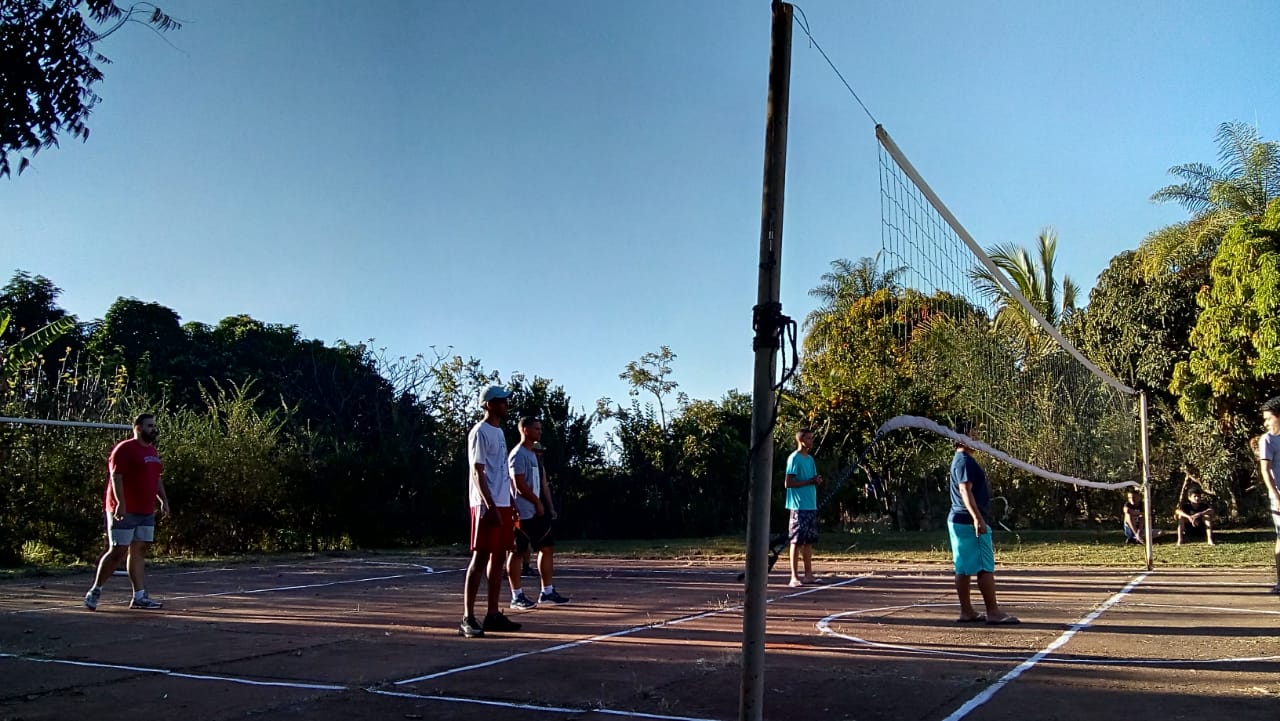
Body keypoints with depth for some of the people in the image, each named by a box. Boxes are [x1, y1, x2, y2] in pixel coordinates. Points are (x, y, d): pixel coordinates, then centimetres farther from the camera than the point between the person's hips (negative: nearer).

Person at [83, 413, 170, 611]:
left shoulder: (153, 452, 17)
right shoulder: (125, 449, -9)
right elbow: (116, 477, -16)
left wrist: (164, 500, 16)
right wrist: (121, 502, -24)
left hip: (146, 512, 8)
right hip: (124, 512, -8)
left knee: (138, 552, 7)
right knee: (118, 552, -4)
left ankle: (139, 596, 8)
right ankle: (95, 591, 11)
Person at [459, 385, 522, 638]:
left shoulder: (499, 432, 18)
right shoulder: (480, 432, -10)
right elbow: (477, 472, -17)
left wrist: (511, 504, 19)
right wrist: (490, 506, -24)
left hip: (503, 505, 9)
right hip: (487, 506, -9)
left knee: (498, 558, 10)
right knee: (480, 558, -9)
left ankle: (493, 614, 16)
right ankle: (468, 618, -7)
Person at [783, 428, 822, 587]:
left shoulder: (810, 459, 16)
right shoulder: (794, 458, -9)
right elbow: (788, 483, -14)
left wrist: (817, 481, -1)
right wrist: (809, 481, -16)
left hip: (811, 505, 8)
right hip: (799, 506, -8)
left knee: (809, 541, 9)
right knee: (797, 541, -5)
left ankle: (808, 574, 15)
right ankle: (794, 577, -2)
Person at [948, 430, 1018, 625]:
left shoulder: (961, 460, 20)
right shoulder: (964, 461, -13)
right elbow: (965, 490, -23)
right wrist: (977, 518, -30)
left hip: (958, 521, 10)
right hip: (969, 522, -10)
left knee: (964, 568, 8)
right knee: (985, 567, -7)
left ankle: (966, 611, 11)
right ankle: (993, 612, -5)